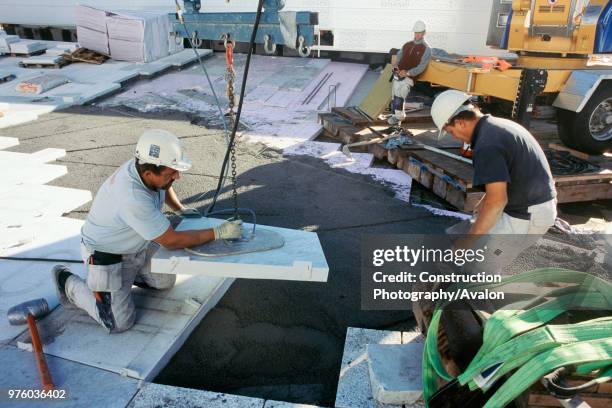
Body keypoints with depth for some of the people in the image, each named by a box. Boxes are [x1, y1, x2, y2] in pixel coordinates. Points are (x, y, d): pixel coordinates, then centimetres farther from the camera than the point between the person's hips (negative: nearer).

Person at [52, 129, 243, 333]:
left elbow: (164, 187, 11)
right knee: (120, 322, -2)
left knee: (166, 281, 13)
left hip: (138, 245, 8)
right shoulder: (132, 198, -41)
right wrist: (218, 232, -30)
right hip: (107, 255, -8)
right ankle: (69, 283, 14)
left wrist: (180, 209, 4)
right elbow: (172, 241, -32)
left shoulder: (145, 167, -18)